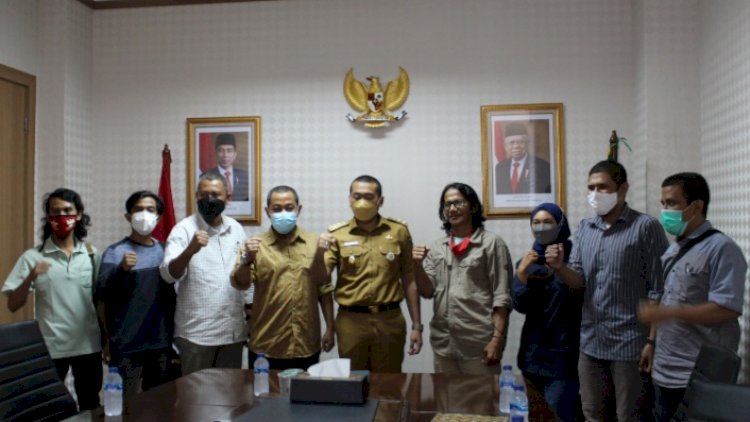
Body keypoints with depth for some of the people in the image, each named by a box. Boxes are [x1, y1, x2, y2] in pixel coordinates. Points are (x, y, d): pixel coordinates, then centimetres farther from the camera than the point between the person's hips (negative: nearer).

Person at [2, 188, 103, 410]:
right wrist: (31, 277, -20)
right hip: (50, 348, -1)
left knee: (90, 407, 14)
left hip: (88, 345, 2)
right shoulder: (32, 257, -4)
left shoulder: (92, 254, 1)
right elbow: (12, 305, -5)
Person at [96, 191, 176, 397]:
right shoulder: (115, 252, -6)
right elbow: (101, 293, -15)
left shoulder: (164, 251, 7)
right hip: (127, 345, -4)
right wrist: (122, 269, -32)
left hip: (161, 343, 4)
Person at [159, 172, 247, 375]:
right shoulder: (184, 229, -7)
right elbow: (168, 274, -21)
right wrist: (190, 250, -36)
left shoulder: (236, 229, 7)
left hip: (233, 330, 4)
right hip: (196, 331, -4)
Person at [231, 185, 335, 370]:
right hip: (266, 346, -1)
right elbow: (240, 284, -9)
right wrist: (247, 259, -27)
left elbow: (324, 289, 7)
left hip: (306, 345, 1)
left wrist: (330, 328, 5)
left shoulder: (314, 243, 4)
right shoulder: (256, 245, 0)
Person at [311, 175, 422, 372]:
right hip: (351, 320, 0)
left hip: (390, 320, 0)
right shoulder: (337, 234, 0)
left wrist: (416, 325, 5)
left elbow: (409, 280, 5)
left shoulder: (399, 231, 1)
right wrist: (319, 253, -22)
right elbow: (319, 279, -3)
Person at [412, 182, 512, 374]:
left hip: (479, 343, -4)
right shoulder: (437, 247, 11)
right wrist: (417, 265, -8)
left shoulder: (492, 242, -3)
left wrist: (497, 339, -13)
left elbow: (501, 296, -7)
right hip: (443, 343, 5)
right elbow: (427, 291, 9)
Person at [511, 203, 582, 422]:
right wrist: (522, 272, -14)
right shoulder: (527, 260, 7)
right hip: (533, 349, 5)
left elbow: (581, 300, -14)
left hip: (564, 350, -5)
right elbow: (520, 305, -1)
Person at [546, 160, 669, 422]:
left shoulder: (646, 227, -9)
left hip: (629, 342, -5)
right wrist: (559, 267, -15)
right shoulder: (584, 228, 8)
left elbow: (658, 290, -10)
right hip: (590, 341, 5)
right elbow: (578, 281, 5)